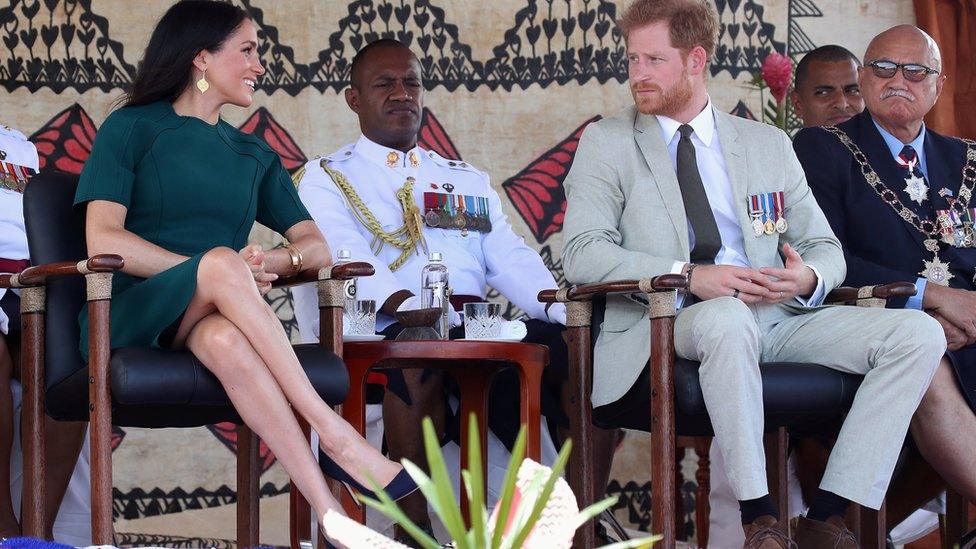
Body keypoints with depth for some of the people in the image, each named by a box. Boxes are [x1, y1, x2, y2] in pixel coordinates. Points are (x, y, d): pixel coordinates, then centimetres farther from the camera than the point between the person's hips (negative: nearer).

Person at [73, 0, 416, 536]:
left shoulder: (254, 155, 24)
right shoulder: (132, 128, 8)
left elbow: (317, 246, 13)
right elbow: (103, 239, -6)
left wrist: (269, 262, -12)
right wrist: (212, 270, -15)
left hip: (216, 320, 3)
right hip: (130, 317, -3)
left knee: (224, 337, -37)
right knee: (221, 263, -36)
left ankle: (330, 512, -53)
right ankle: (334, 434, -40)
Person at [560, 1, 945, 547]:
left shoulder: (769, 144, 18)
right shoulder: (607, 143, 9)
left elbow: (827, 250, 19)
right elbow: (582, 254, -5)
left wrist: (809, 278, -8)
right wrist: (687, 274, -19)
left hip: (776, 319, 4)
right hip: (665, 327, -4)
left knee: (920, 334, -16)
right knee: (726, 317, -40)